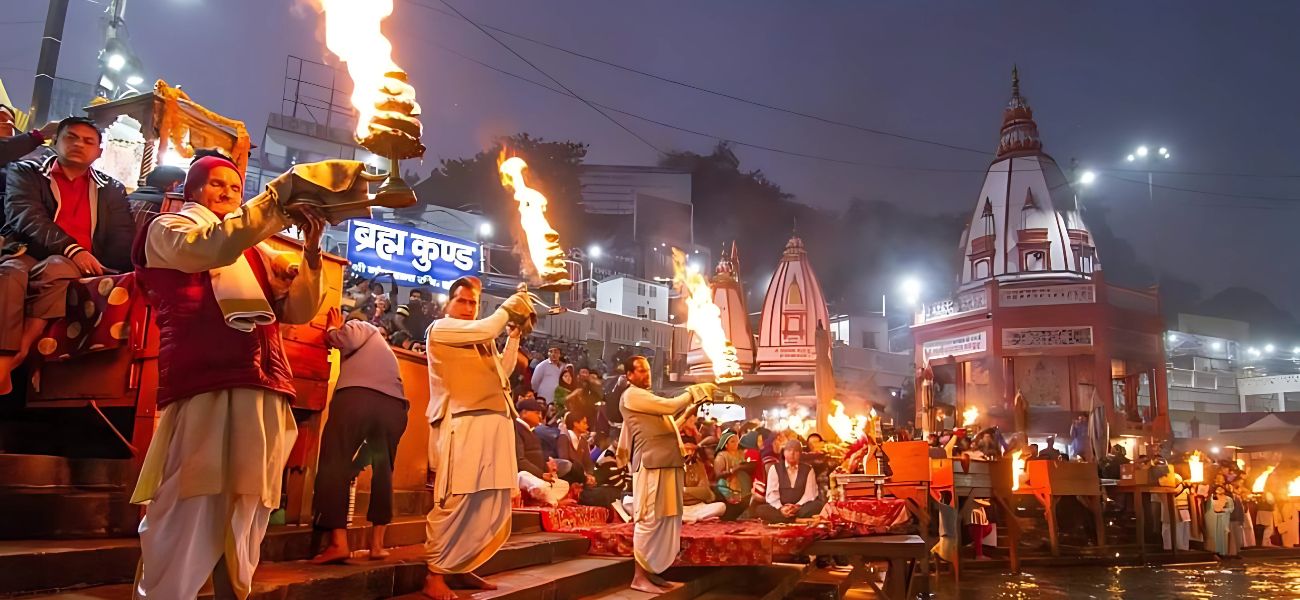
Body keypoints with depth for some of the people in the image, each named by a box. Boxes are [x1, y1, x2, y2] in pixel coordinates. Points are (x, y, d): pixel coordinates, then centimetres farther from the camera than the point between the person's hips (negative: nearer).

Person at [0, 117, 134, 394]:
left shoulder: (111, 189, 21)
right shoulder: (25, 172, 16)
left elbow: (123, 238, 9)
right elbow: (27, 218, -2)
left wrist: (105, 272, -13)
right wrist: (71, 249, -19)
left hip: (78, 267, 0)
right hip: (27, 254, 0)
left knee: (55, 268, -36)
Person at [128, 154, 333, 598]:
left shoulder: (255, 251, 26)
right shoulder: (168, 230, 11)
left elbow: (299, 309, 16)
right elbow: (215, 247, -12)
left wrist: (312, 250, 2)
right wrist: (281, 192, -13)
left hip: (265, 396, 5)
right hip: (205, 389, -5)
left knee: (245, 525, 7)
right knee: (190, 518, -11)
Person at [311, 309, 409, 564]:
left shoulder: (359, 326, 21)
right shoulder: (383, 349, 40)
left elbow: (341, 340, 2)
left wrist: (332, 328, 20)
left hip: (357, 397, -6)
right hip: (394, 405, 6)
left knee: (335, 465, -2)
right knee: (383, 471, 15)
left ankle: (338, 542, -11)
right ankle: (377, 543, 11)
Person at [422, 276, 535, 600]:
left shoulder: (481, 338, 28)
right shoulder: (441, 328, 4)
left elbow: (503, 371, 24)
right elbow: (485, 329, -11)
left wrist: (514, 334, 18)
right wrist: (507, 307, 5)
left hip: (496, 423, 8)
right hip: (462, 424, -8)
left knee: (493, 505, 5)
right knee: (454, 502, -11)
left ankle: (462, 568, 16)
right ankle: (435, 574, -2)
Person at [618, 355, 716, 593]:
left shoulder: (648, 397, 25)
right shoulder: (631, 396, -6)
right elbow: (670, 406, -12)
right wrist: (694, 392, -1)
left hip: (667, 464, 10)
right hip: (651, 464, -10)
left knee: (666, 519, 10)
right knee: (649, 519, -9)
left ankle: (650, 572, 16)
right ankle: (639, 576, -4)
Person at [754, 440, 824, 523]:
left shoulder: (808, 469, 12)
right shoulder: (774, 468, 9)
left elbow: (810, 493, 1)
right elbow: (772, 493, -2)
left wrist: (797, 506, -18)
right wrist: (780, 508, -21)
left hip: (801, 508, 1)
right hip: (780, 509, 0)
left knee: (820, 505, -29)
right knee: (759, 510, -30)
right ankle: (798, 520, -28)